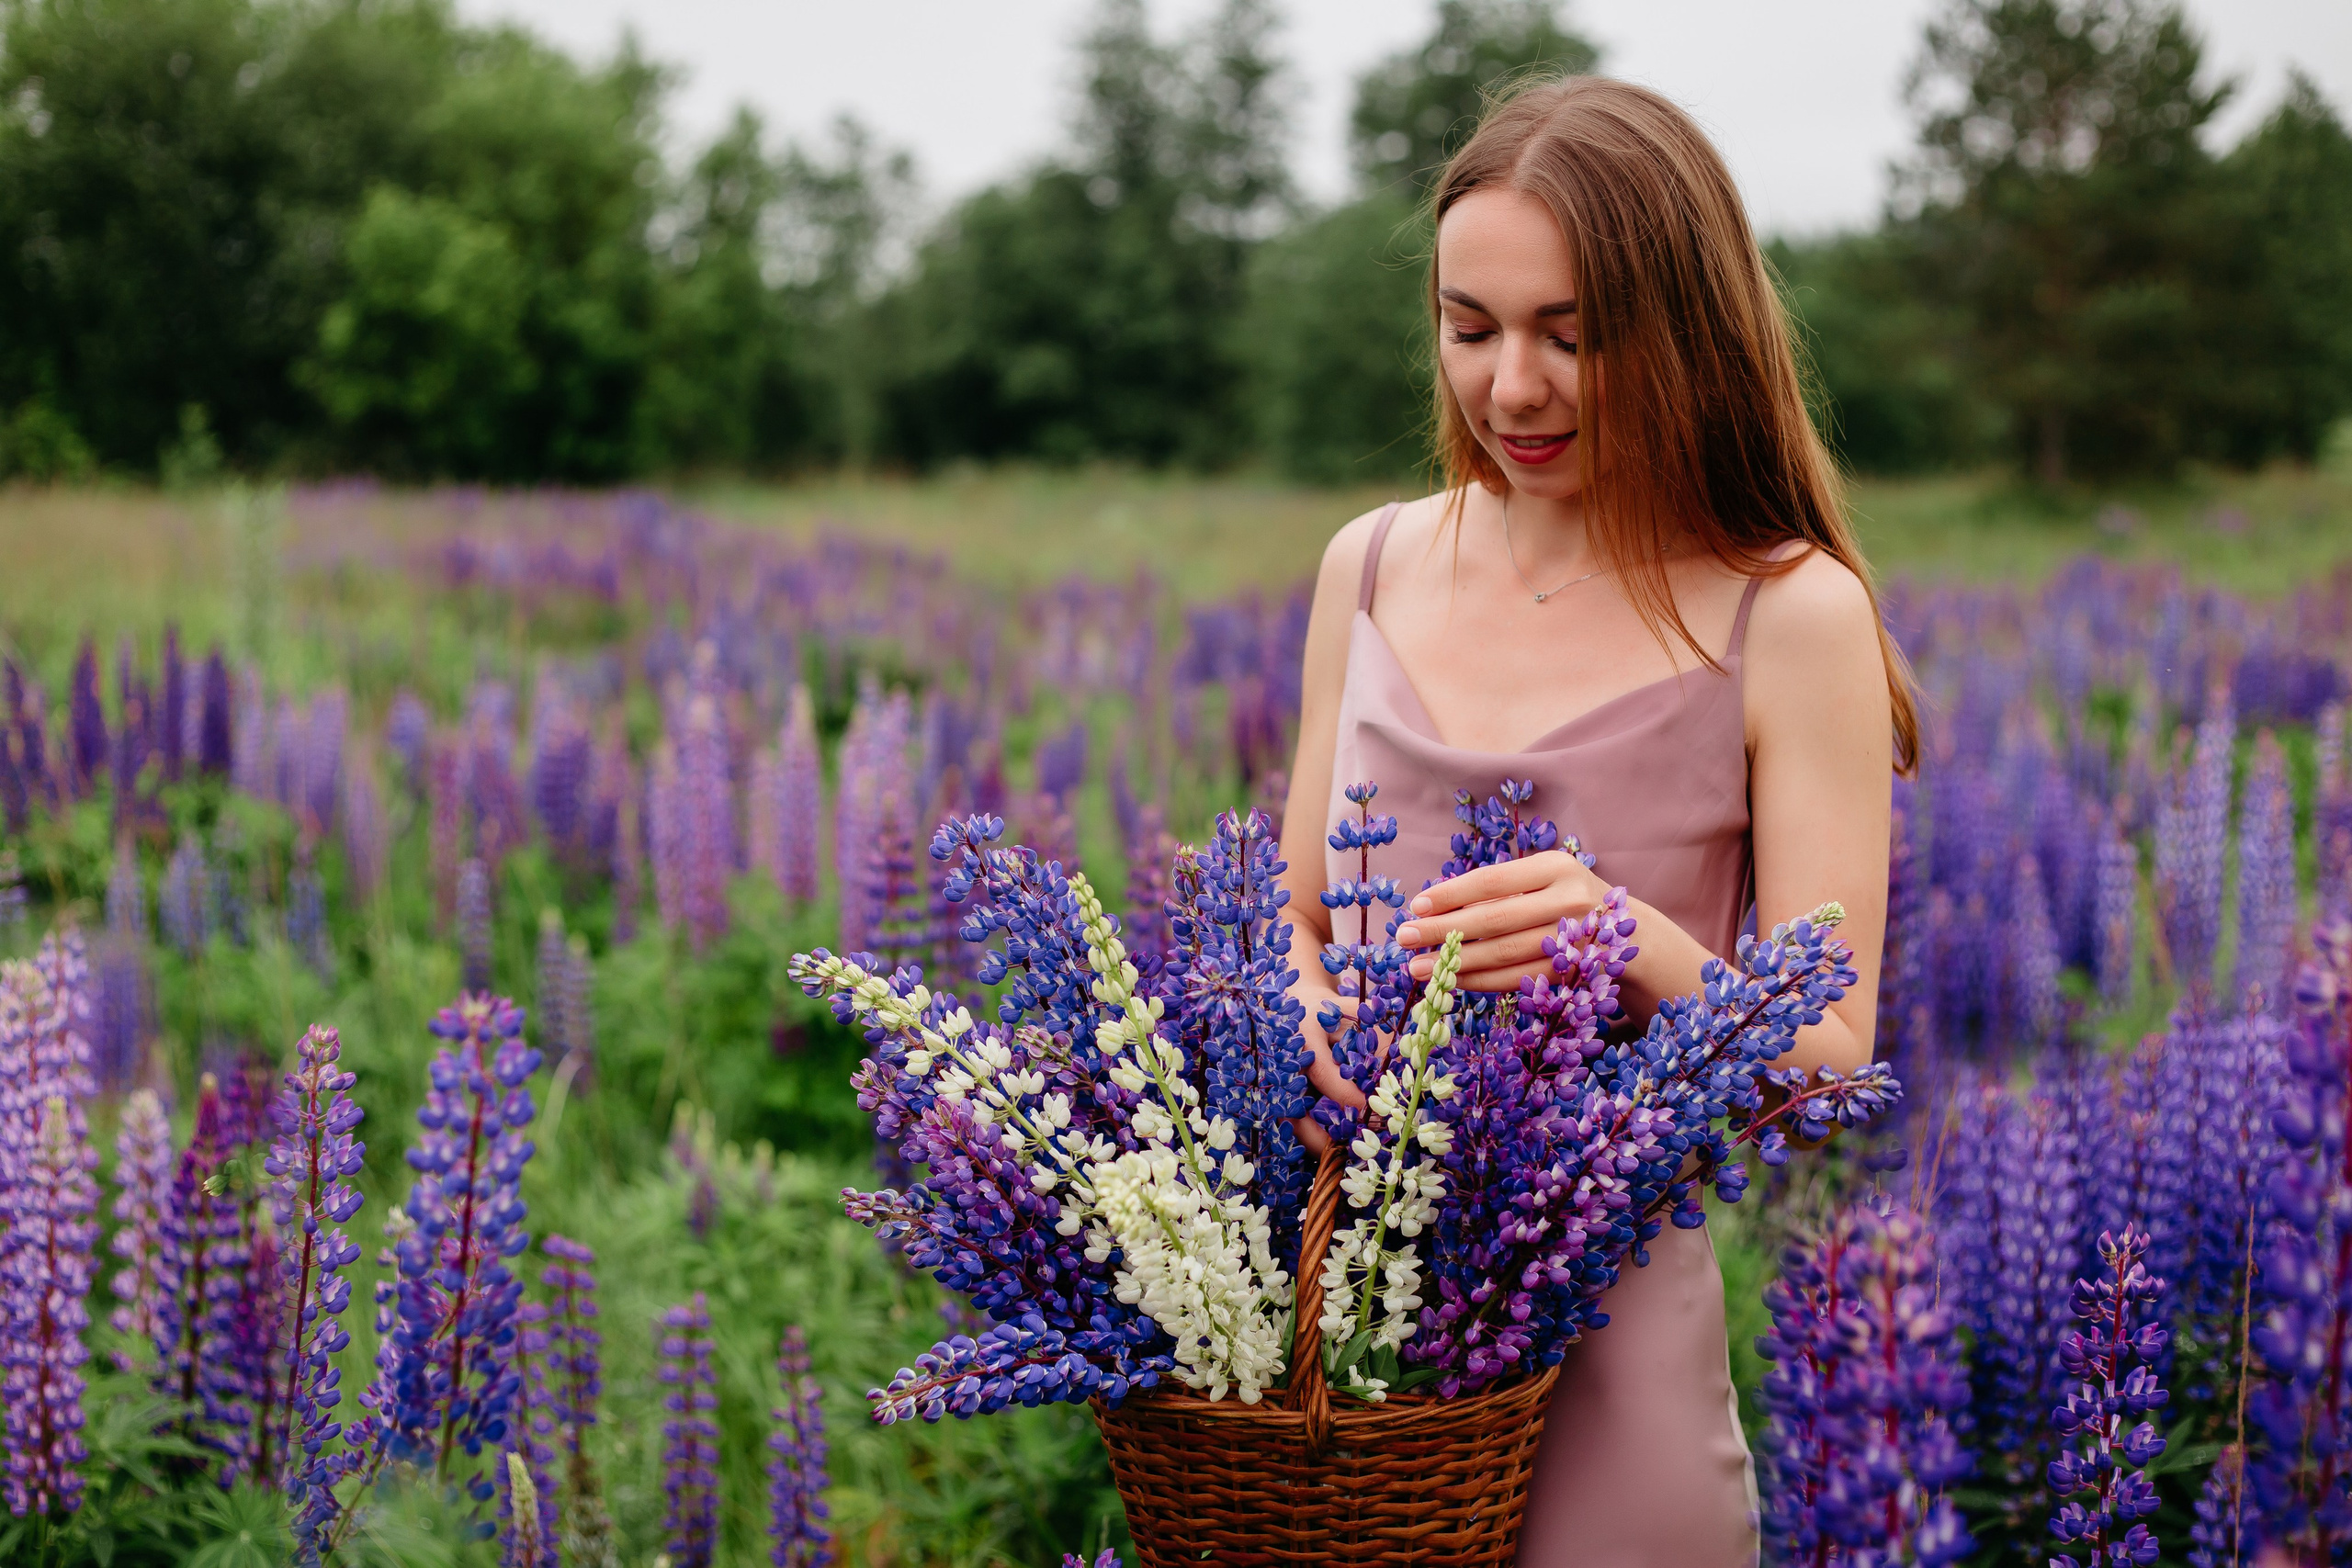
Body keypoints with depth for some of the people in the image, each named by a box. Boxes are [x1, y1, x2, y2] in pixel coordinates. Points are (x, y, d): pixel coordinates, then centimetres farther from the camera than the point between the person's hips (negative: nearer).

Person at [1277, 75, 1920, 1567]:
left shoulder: (1790, 616, -8)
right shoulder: (1372, 566, 5)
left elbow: (1827, 1061, -8)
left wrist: (1636, 946, -26)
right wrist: (1301, 1010, -10)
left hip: (1604, 1315, -4)